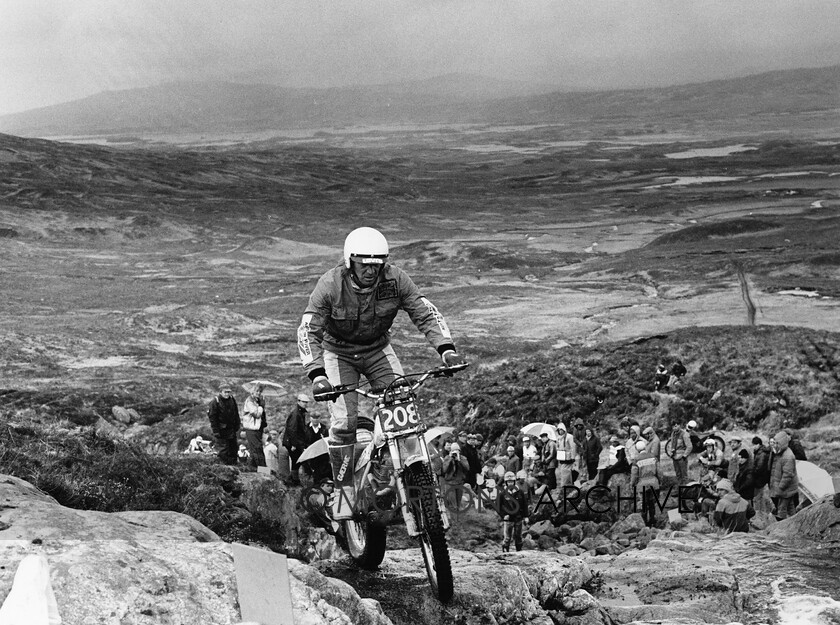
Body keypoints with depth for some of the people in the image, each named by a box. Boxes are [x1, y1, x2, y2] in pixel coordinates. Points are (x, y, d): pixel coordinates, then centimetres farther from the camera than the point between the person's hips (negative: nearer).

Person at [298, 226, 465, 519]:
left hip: (377, 349, 2)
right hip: (339, 353, -2)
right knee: (344, 421, -15)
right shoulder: (330, 285, -27)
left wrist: (446, 349, -36)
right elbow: (308, 331, -29)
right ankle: (345, 491, 0)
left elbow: (426, 314, -19)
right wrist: (317, 374, -43)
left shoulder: (395, 280, -21)